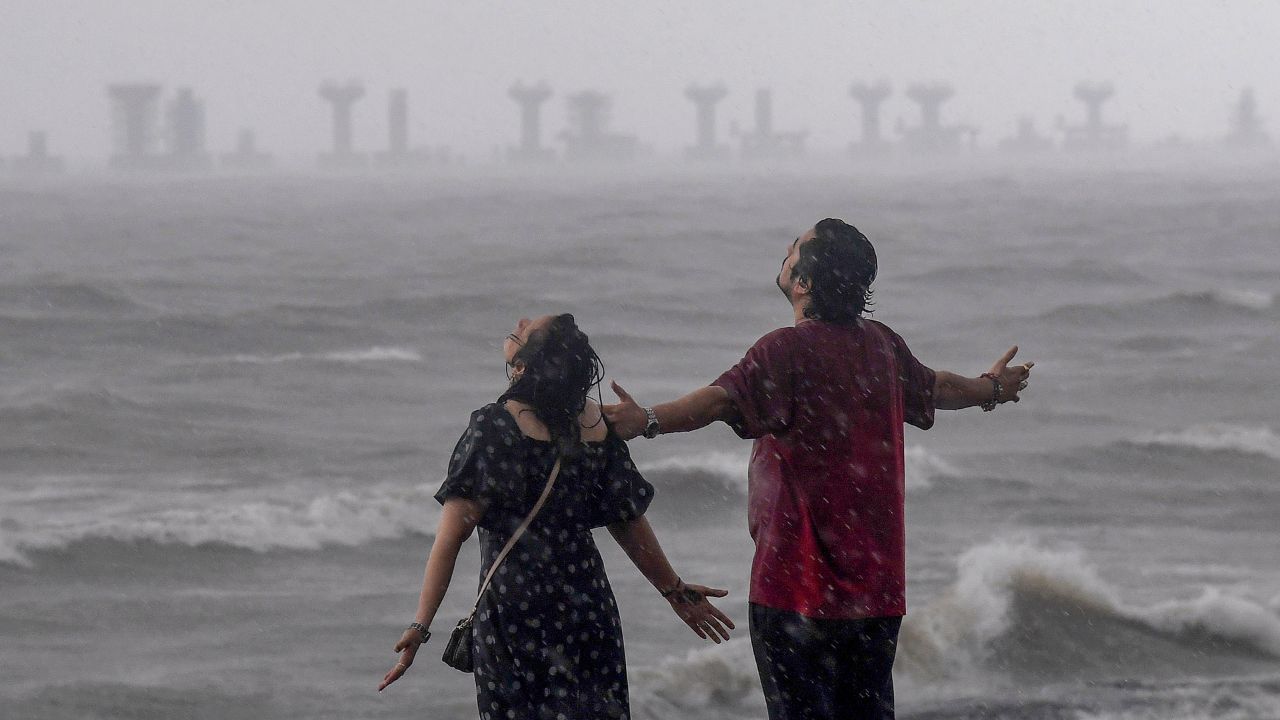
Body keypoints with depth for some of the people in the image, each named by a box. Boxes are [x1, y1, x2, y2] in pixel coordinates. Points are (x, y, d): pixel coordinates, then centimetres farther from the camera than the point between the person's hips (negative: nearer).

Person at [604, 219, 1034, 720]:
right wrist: (991, 388, 51)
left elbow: (725, 399, -33)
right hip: (877, 581, 7)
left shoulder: (789, 350, -14)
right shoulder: (882, 345, 8)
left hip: (799, 581, -7)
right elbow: (935, 387, 29)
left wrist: (648, 420, -48)